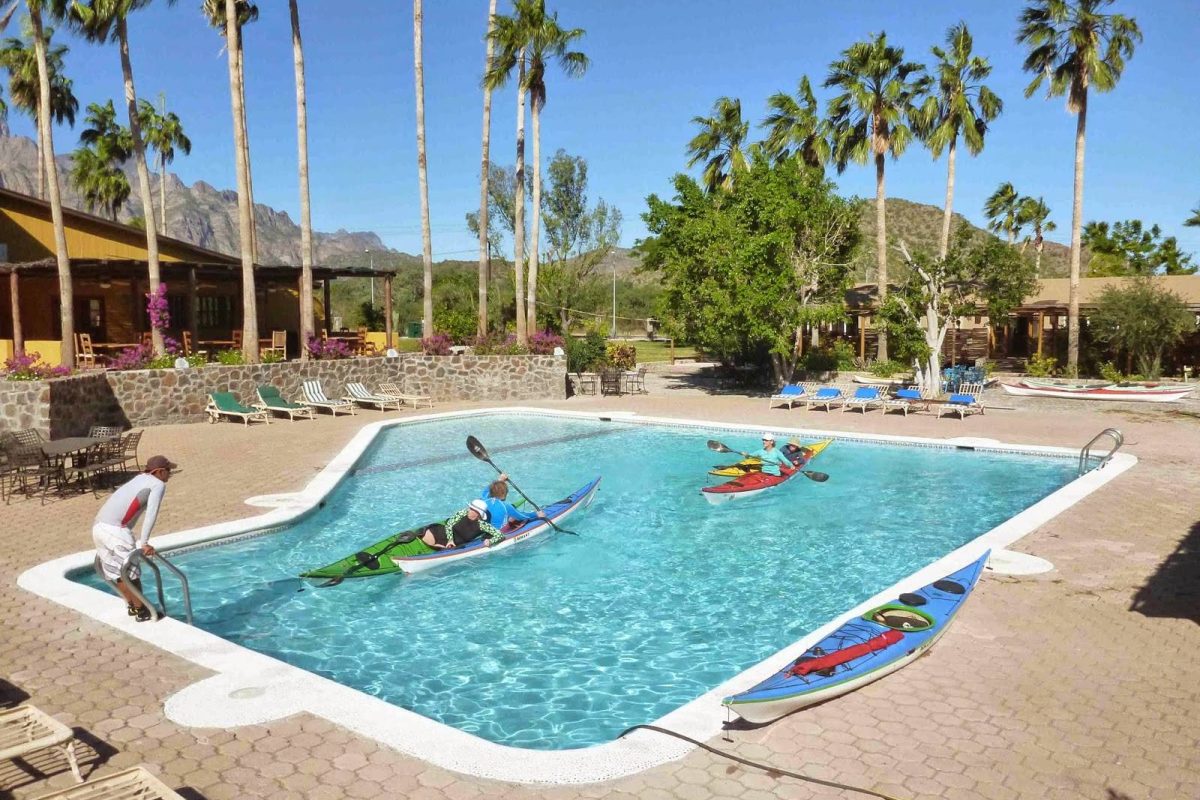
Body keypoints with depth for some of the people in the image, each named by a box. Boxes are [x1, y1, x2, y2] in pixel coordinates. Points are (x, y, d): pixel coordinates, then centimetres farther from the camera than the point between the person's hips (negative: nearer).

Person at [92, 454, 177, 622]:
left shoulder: (138, 480, 27)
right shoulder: (158, 484, 2)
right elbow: (151, 514, -10)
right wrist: (143, 543, -12)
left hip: (98, 526, 9)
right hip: (114, 528, -9)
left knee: (116, 572, 19)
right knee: (130, 571, 3)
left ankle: (133, 606, 32)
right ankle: (142, 611, 12)